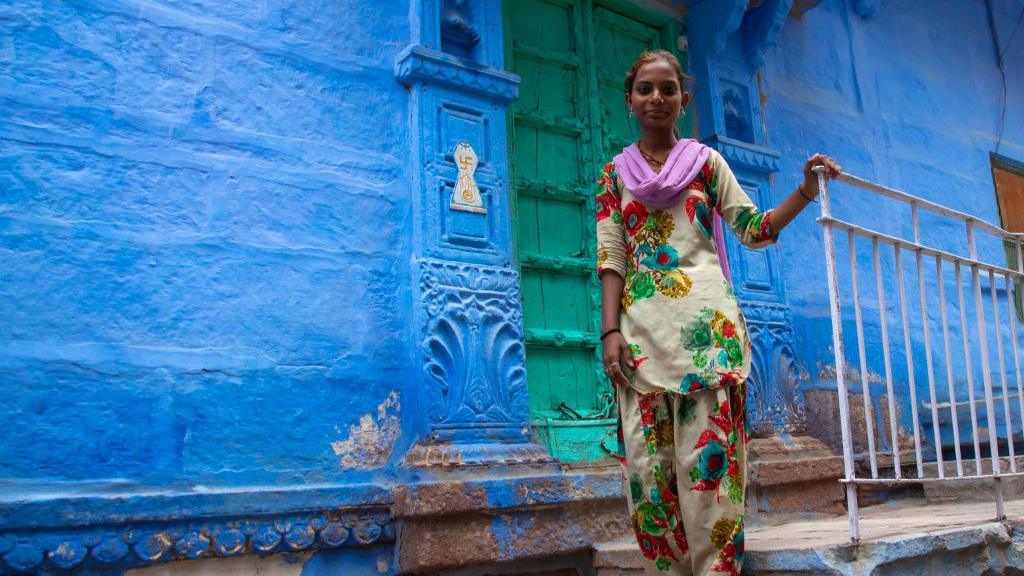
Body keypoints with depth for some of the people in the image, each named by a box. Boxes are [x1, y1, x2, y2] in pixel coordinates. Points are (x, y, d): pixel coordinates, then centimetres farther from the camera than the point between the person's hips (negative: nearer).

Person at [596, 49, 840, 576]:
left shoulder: (705, 161, 13)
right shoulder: (614, 174, 14)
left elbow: (753, 230, 10)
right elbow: (610, 258, 6)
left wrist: (804, 193, -4)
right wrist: (611, 331, -4)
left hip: (706, 321, -1)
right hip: (642, 329, 1)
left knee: (710, 454, -7)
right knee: (647, 463, -1)